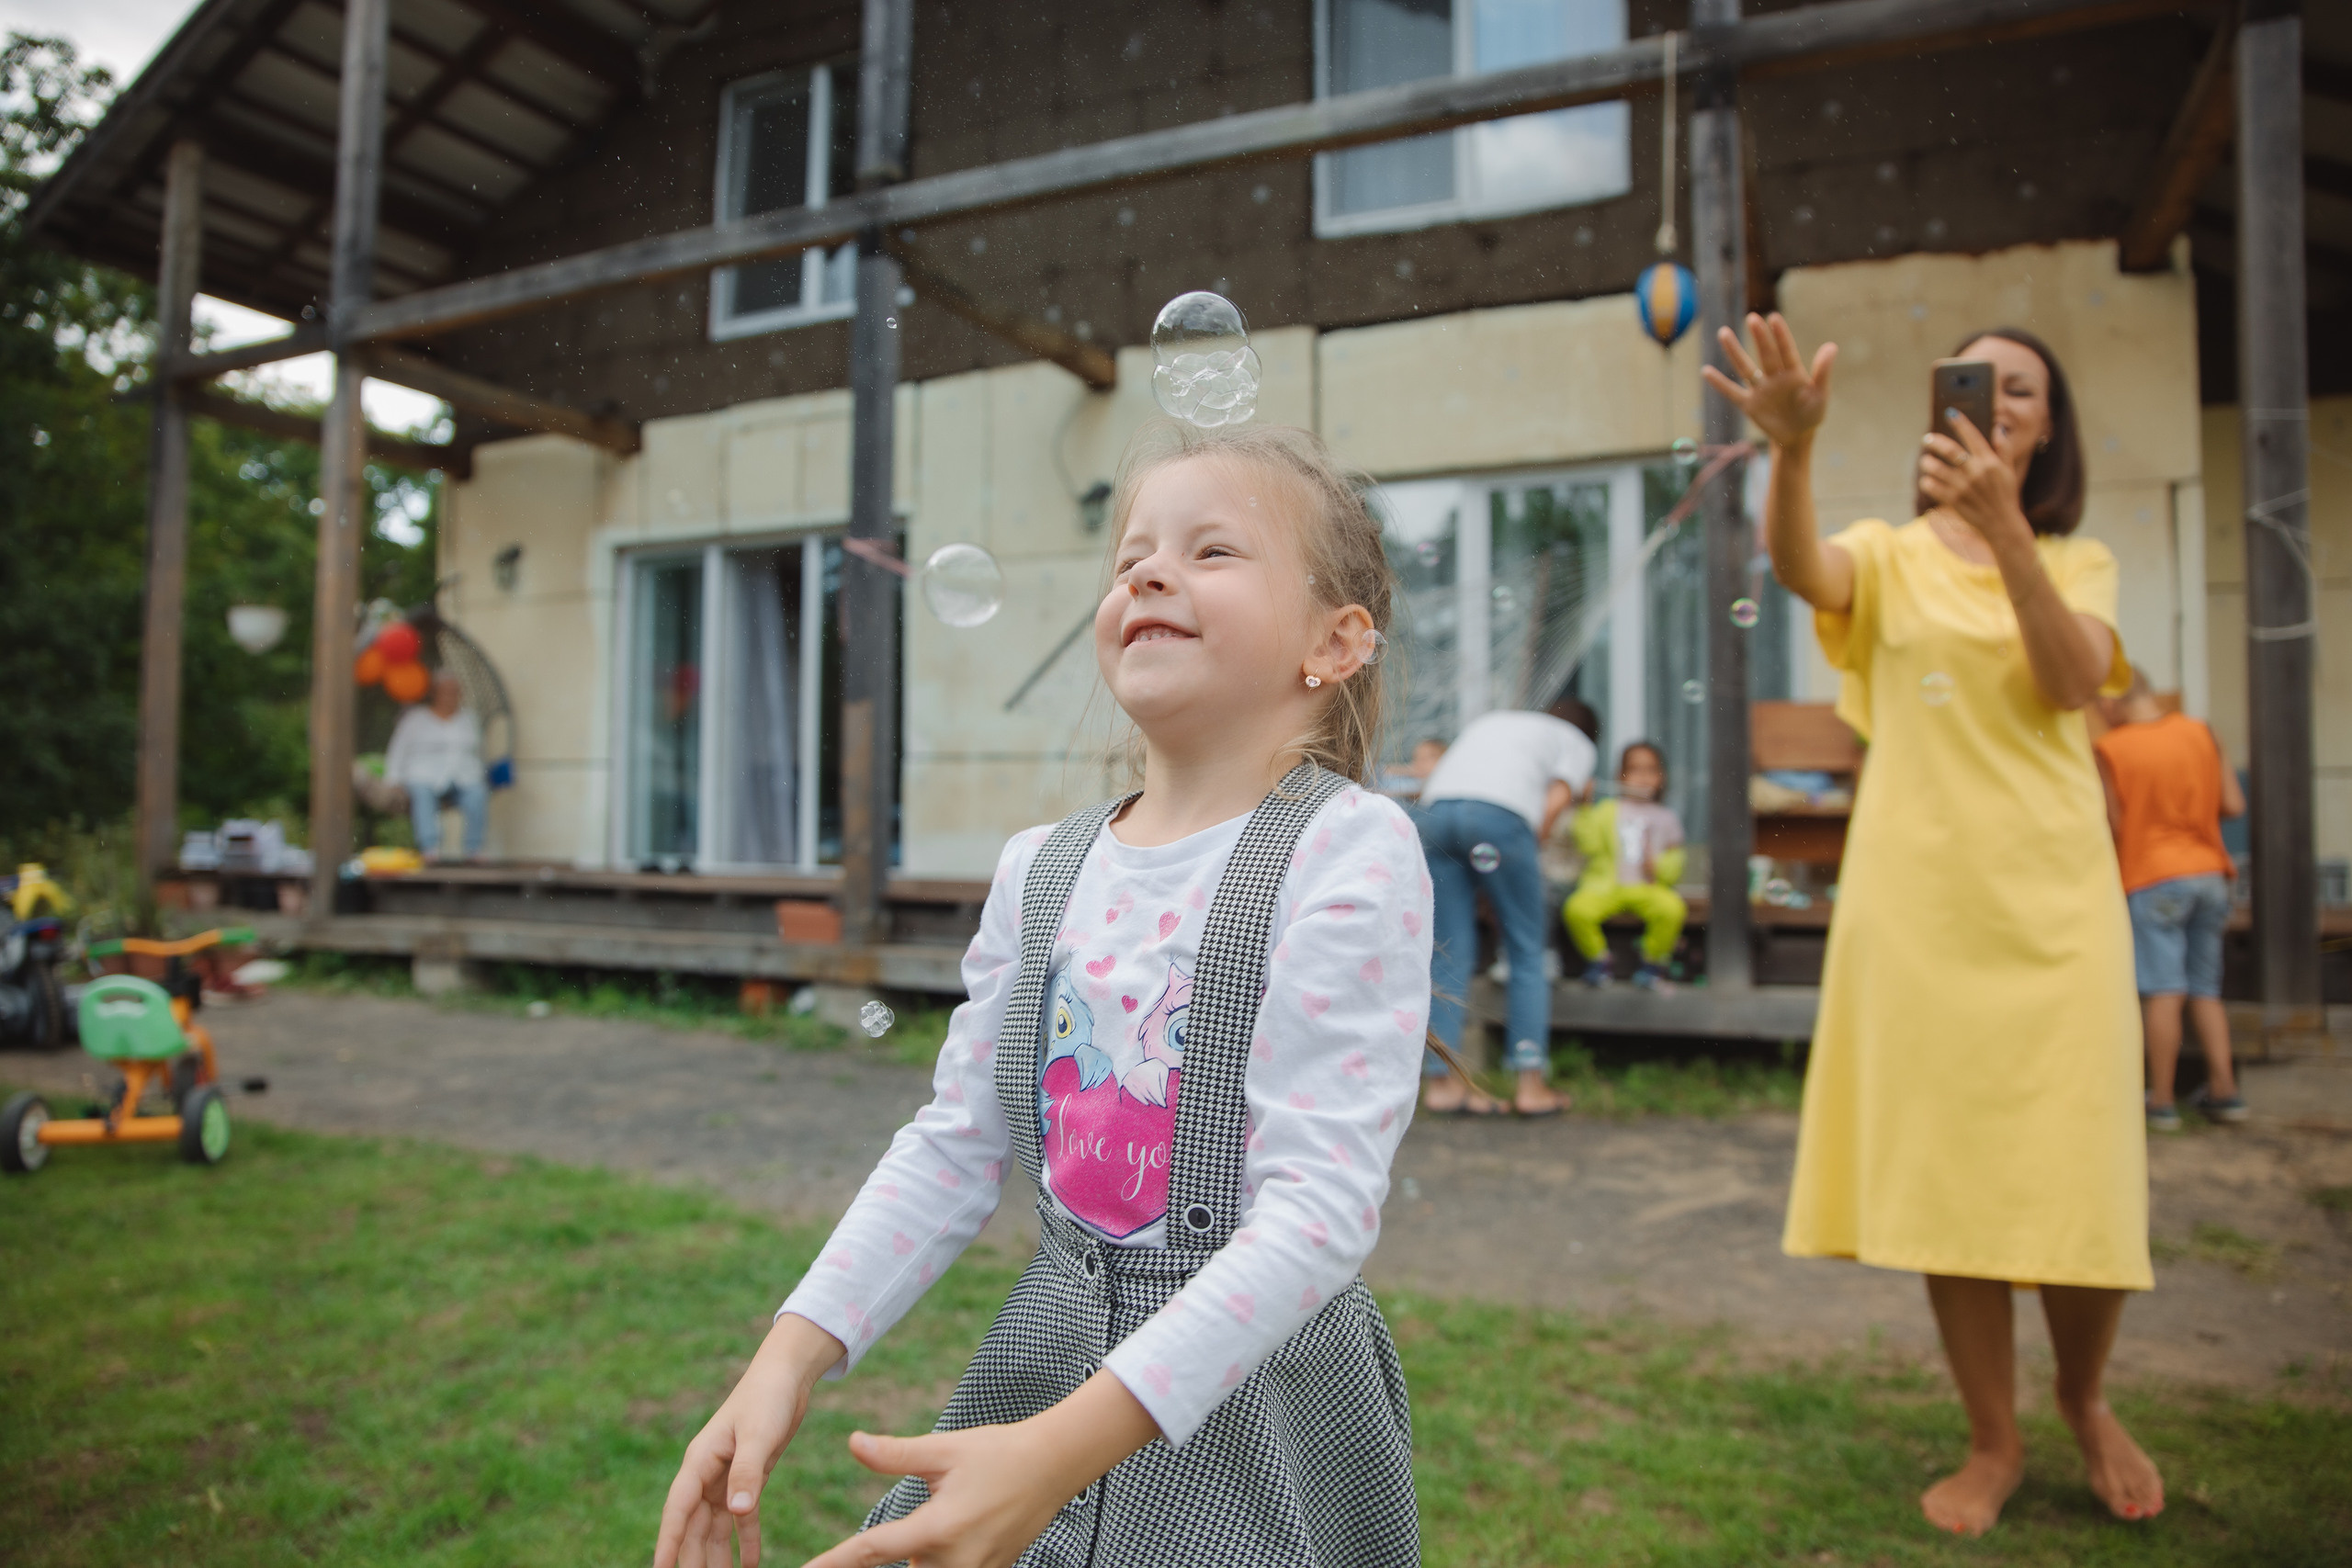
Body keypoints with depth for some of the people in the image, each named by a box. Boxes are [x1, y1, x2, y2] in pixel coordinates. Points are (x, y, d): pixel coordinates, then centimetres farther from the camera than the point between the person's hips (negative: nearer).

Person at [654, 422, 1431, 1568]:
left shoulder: (1346, 853, -18)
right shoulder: (1041, 870, 0)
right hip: (1046, 1353, 5)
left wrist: (1062, 1447, -29)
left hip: (1251, 1401, -4)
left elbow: (1321, 1206, -23)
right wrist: (791, 1356, -6)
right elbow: (954, 1145, 4)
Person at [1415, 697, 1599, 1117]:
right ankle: (1531, 1082, 3)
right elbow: (1556, 800, 7)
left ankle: (1441, 1081, 1)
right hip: (1500, 813, -4)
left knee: (1450, 953, 5)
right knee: (1527, 951, 6)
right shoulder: (1576, 743, 26)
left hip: (1436, 809, 4)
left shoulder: (1487, 720, 38)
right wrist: (1528, 846, 14)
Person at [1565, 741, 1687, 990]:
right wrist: (1584, 810, -11)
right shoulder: (1607, 810, 11)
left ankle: (1652, 962, -4)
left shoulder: (1666, 817, 15)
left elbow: (1675, 866, 13)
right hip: (1604, 885, -1)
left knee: (1672, 909, -31)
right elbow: (1590, 846, -4)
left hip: (1649, 887, 1)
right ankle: (1598, 960, -2)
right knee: (1577, 909, -31)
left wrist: (1659, 866, -8)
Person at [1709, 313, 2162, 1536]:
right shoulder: (1890, 557, 7)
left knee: (2079, 1174, 0)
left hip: (2053, 894, 1)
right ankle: (1994, 1443, 21)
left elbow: (2073, 681, -11)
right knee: (1948, 1176, 3)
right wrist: (1793, 446, -37)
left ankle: (2086, 1400, 30)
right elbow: (1795, 567, -18)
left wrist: (2003, 528, -23)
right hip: (1920, 897, -1)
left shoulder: (2077, 563, 11)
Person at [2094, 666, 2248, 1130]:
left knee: (2162, 992, -4)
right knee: (2205, 990, 13)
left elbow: (2114, 825, -8)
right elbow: (2234, 805, 3)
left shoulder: (2109, 748, -8)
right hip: (2209, 873, 5)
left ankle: (2161, 1101, -1)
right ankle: (2224, 1090, 12)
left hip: (2152, 879, -5)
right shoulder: (2200, 732, 4)